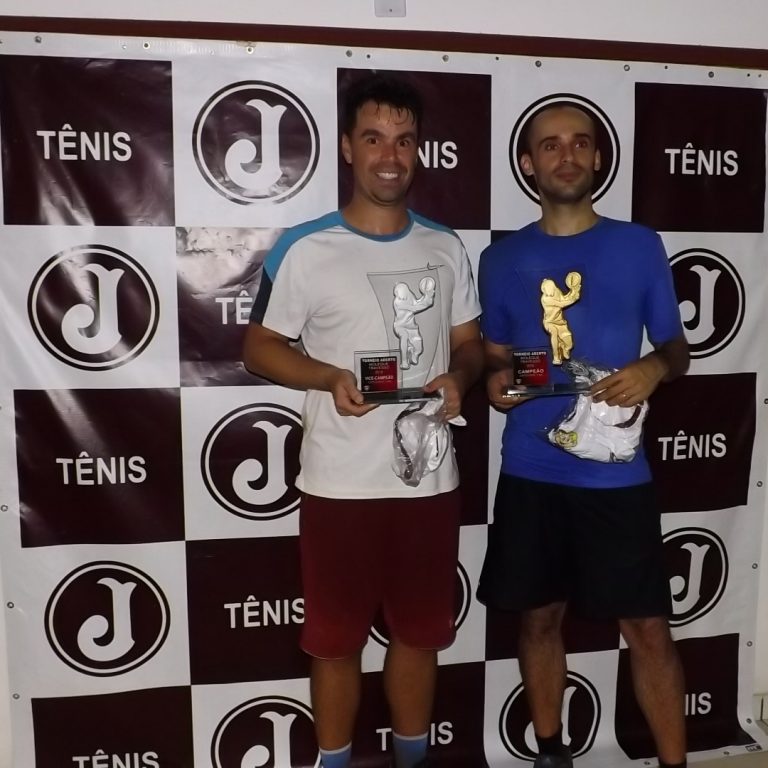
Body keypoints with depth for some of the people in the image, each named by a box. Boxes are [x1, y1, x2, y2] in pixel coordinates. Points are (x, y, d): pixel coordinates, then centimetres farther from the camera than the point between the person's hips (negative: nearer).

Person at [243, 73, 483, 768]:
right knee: (337, 640, 11)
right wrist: (330, 377, -19)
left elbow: (469, 342, 13)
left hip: (430, 479, 4)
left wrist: (458, 377, -10)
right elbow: (260, 347, -2)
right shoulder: (304, 250, -7)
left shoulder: (446, 248, 5)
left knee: (419, 633, 19)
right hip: (340, 484, -3)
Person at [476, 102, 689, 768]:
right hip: (531, 472, 2)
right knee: (540, 618, 14)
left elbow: (677, 346, 8)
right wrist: (495, 381, -10)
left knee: (648, 627, 5)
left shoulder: (640, 246, 2)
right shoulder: (502, 258, 5)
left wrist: (655, 368, -14)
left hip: (616, 472, -1)